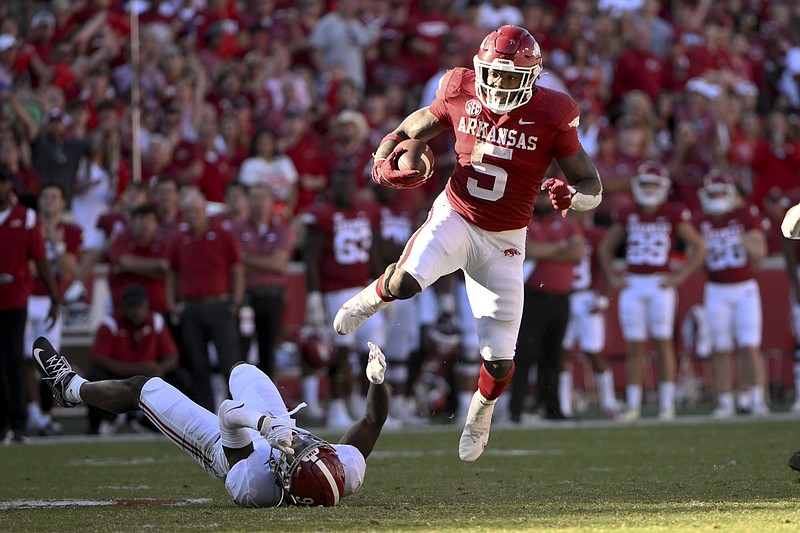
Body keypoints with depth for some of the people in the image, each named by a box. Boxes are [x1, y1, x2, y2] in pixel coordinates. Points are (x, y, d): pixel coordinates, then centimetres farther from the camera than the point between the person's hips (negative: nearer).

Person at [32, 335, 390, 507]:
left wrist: (262, 422, -63)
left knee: (142, 387, 13)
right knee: (242, 370, 31)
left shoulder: (253, 487, -50)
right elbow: (372, 421, -29)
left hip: (224, 448, -4)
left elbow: (228, 415, -44)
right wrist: (378, 379, -42)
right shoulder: (349, 472, -43)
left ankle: (72, 388, 46)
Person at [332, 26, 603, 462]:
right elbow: (416, 125, 12)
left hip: (503, 242, 0)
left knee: (499, 358, -4)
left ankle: (480, 412, 32)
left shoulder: (551, 116, -13)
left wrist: (571, 194, -30)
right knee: (406, 281, -32)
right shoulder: (461, 95, -7)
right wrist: (385, 159, -9)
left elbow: (593, 188, -7)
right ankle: (375, 296, 7)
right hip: (455, 216, 0)